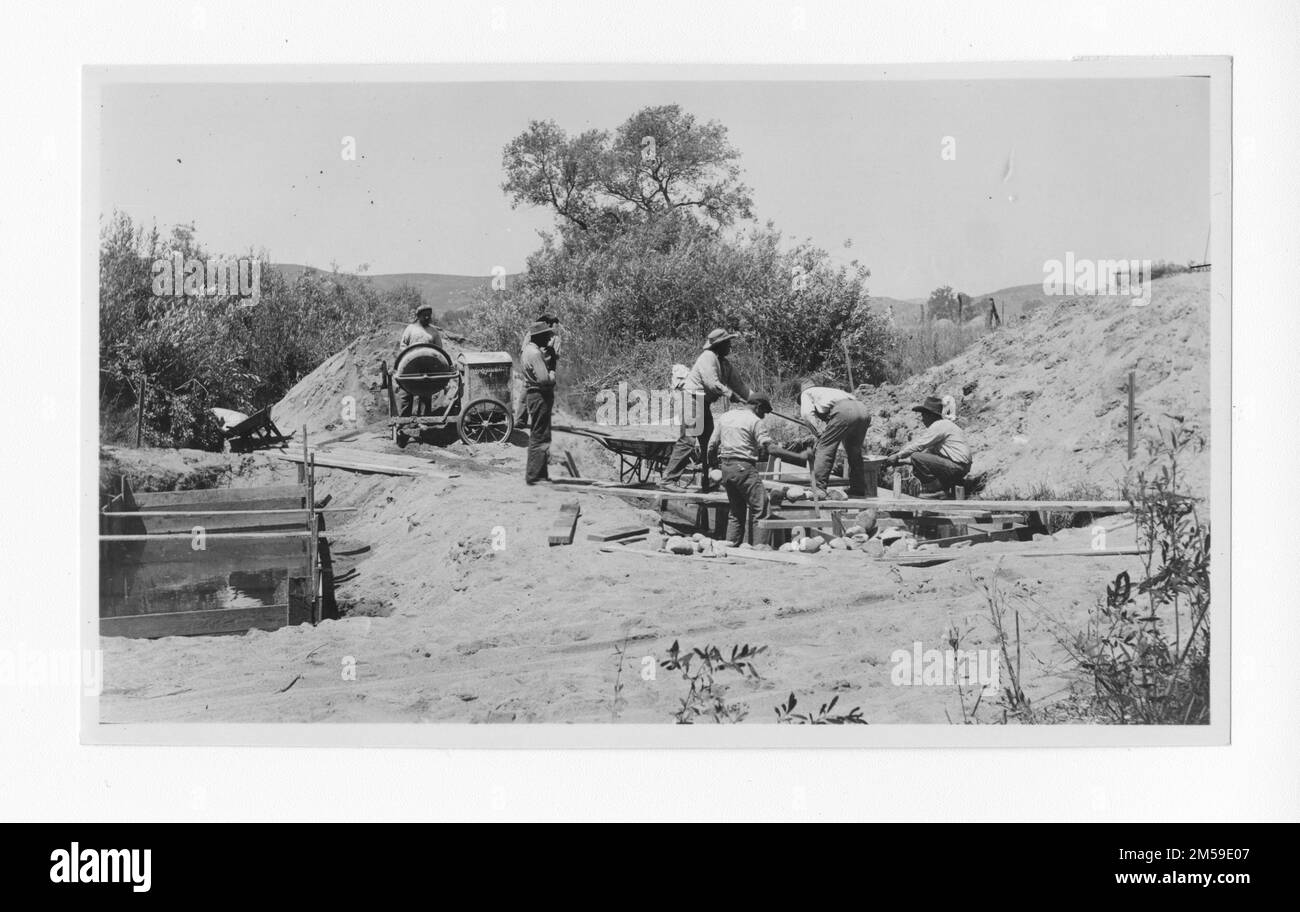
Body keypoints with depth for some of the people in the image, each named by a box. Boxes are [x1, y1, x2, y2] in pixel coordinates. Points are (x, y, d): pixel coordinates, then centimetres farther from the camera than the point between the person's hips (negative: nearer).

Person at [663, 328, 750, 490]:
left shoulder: (724, 363, 14)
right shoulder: (707, 358, -16)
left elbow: (738, 383, 14)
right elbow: (713, 384, -26)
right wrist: (731, 395, -26)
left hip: (704, 403, 10)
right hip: (693, 399, -10)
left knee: (709, 440, 9)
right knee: (689, 440, -16)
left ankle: (706, 482, 14)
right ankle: (670, 478, -14)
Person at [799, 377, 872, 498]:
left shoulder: (807, 392, 25)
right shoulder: (830, 390, 44)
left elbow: (806, 412, 4)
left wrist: (819, 429, 4)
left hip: (844, 411, -7)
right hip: (863, 410, 7)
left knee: (824, 448, 1)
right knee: (854, 452, 23)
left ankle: (819, 488, -4)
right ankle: (858, 490, 28)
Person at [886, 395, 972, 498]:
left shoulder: (939, 426, -11)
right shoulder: (943, 425, 20)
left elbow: (918, 446, -14)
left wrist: (898, 456, -5)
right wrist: (903, 460, 15)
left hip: (956, 467, -10)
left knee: (916, 457, -18)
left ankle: (932, 489, -12)